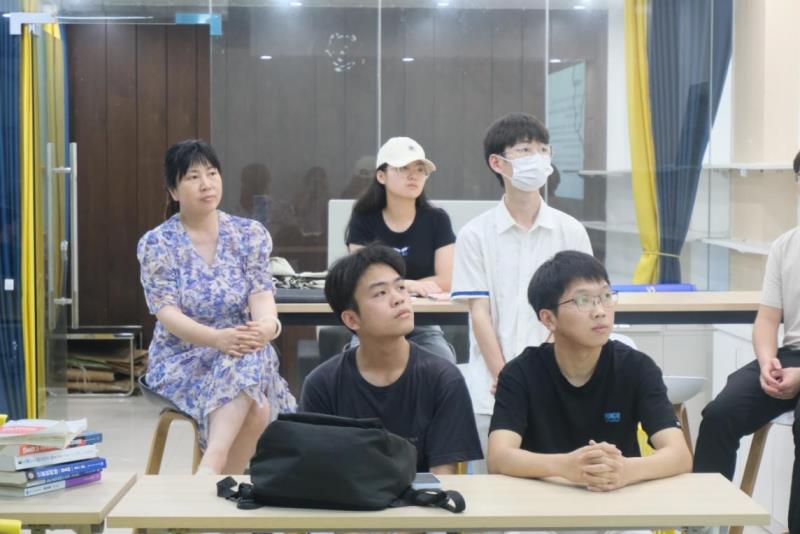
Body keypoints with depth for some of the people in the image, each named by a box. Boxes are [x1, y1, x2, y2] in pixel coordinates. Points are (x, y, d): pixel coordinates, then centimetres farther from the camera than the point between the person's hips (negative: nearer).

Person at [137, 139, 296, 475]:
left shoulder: (251, 235, 6)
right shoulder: (156, 244, -1)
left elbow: (261, 295, -5)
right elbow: (167, 314, -13)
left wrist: (268, 325, -31)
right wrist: (217, 338, -32)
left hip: (245, 354, 2)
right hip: (181, 359, -2)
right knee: (254, 408, -33)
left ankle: (210, 469, -37)